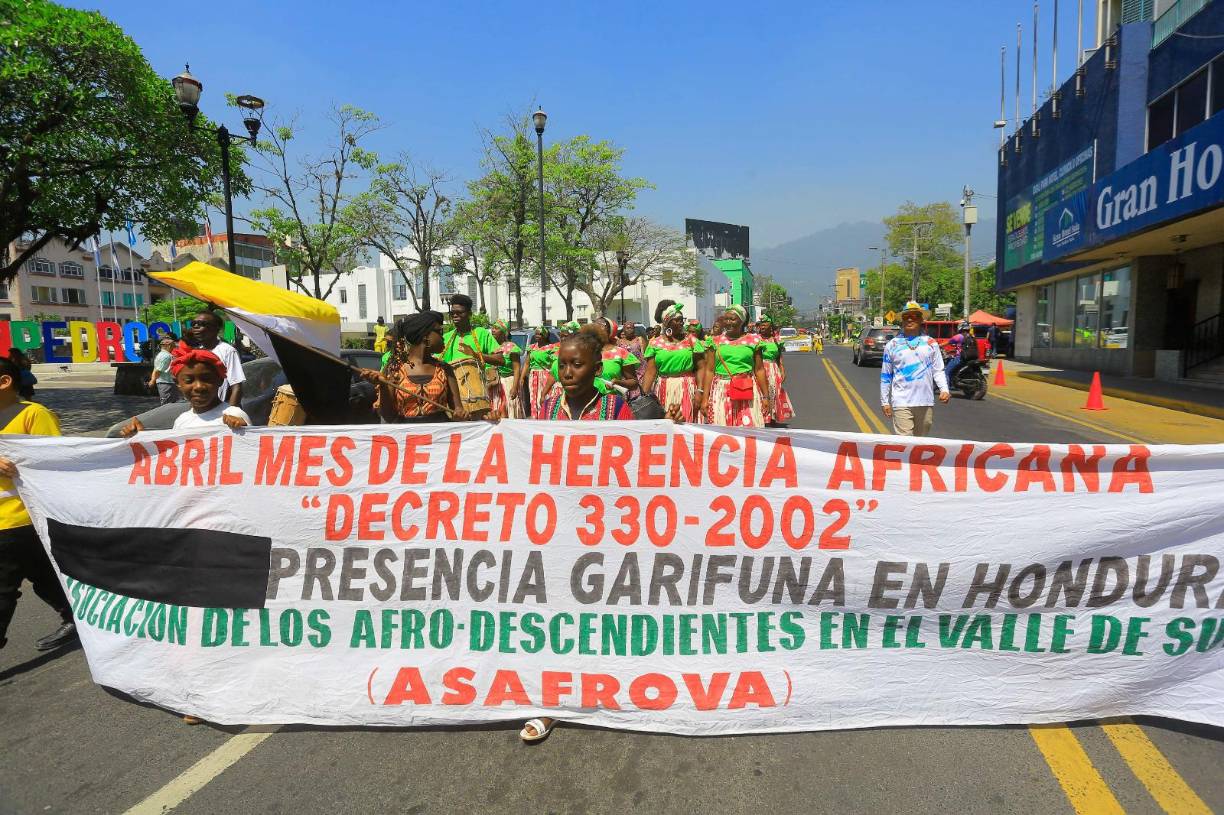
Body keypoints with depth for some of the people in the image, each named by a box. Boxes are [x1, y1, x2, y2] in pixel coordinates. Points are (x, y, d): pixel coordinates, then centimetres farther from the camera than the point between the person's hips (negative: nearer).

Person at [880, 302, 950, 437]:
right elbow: (885, 376, 7)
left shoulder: (931, 343, 9)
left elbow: (938, 370, 8)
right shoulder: (893, 345, 5)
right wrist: (885, 402, 4)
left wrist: (944, 389, -10)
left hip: (926, 403, 3)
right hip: (901, 403, -2)